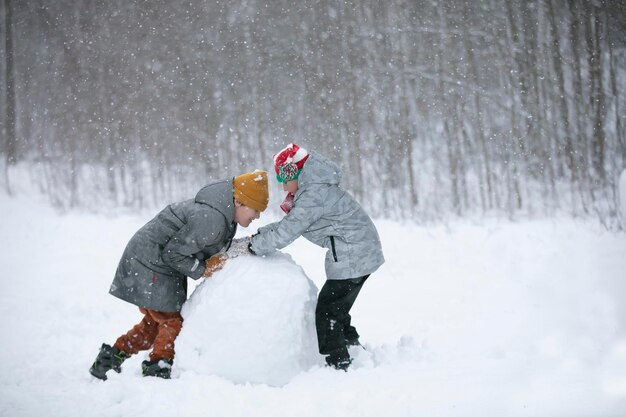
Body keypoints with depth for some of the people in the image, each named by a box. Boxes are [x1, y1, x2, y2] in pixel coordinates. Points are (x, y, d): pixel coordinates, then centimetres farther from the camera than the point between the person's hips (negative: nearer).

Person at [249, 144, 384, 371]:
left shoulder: (313, 196, -20)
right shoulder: (314, 189, 14)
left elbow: (285, 233, -20)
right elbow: (289, 223, 17)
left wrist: (251, 247, -11)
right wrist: (256, 235, 8)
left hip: (352, 257, -10)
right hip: (364, 252, 10)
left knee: (326, 312, -4)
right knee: (337, 309, 20)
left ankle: (338, 363, 0)